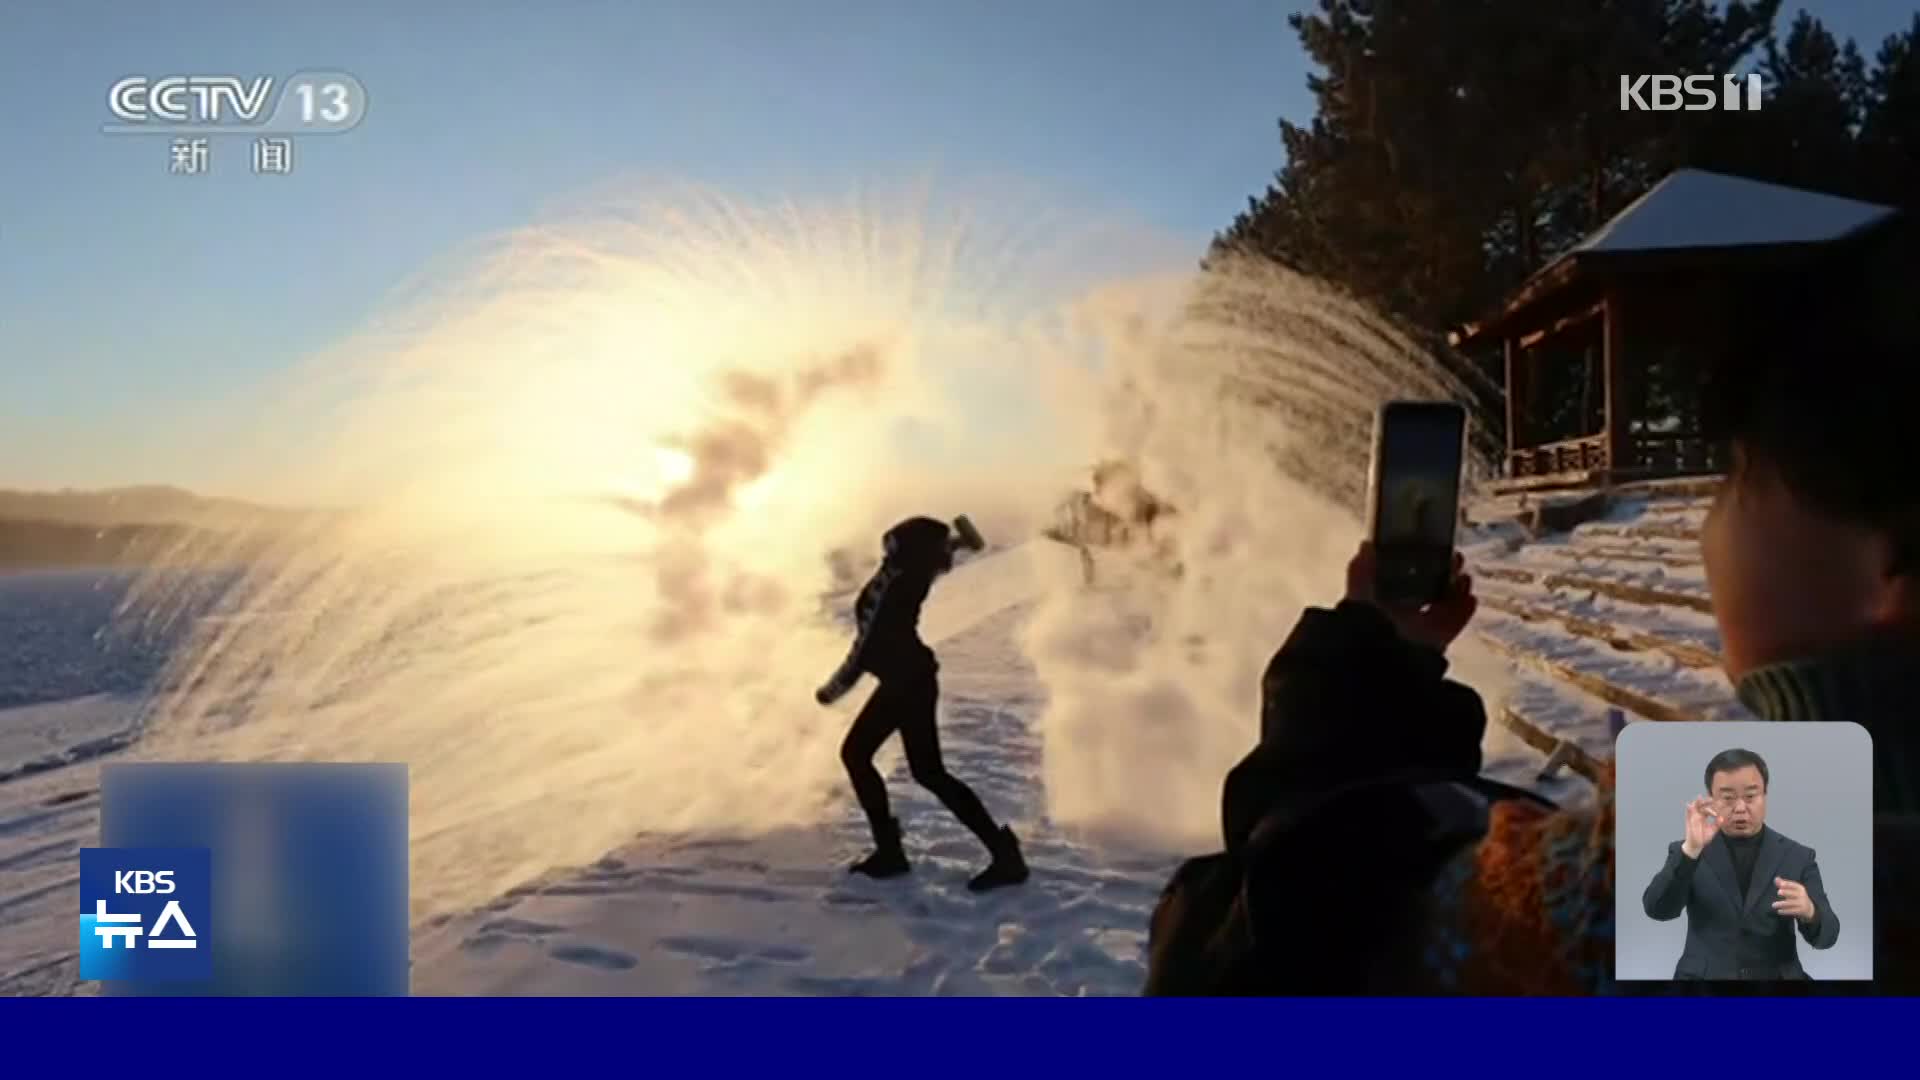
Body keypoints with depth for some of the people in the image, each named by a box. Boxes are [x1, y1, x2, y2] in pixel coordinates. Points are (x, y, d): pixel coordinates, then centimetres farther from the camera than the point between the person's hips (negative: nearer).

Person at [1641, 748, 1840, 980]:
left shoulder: (1797, 856, 9)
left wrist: (1808, 911, -20)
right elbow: (1658, 909, -11)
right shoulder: (1685, 853, 5)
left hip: (1776, 977, 2)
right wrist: (1691, 849, -22)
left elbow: (1826, 935, 2)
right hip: (1704, 976, -2)